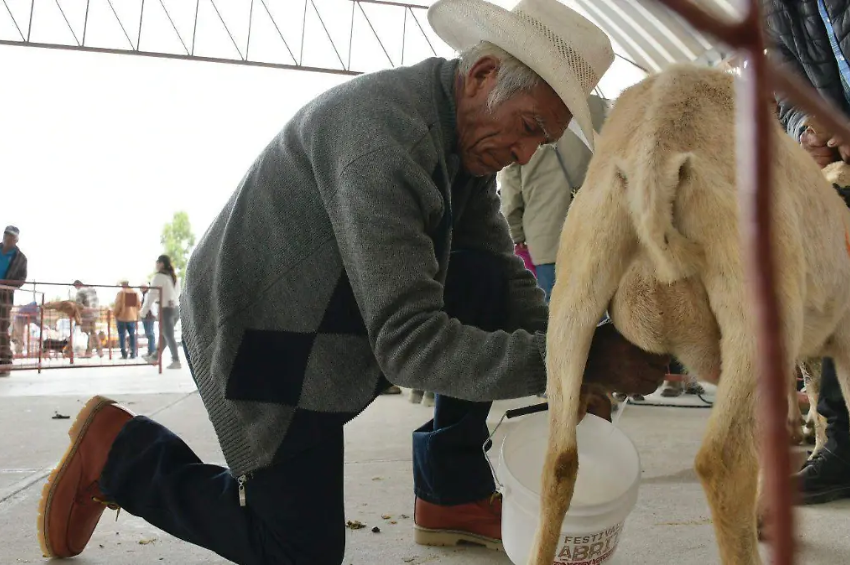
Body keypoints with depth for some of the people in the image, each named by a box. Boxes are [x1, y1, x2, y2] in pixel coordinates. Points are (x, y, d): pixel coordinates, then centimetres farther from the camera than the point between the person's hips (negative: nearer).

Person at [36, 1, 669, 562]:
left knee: (489, 284, -5)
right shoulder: (383, 130, -30)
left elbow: (511, 278, -1)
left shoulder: (469, 138, 0)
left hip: (343, 309, 9)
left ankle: (452, 497, 6)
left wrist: (583, 368, -16)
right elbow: (408, 342, -33)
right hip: (258, 339, -9)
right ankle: (119, 450, 14)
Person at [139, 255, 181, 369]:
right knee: (165, 335, 15)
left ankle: (176, 361, -4)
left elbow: (152, 295, -13)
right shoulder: (174, 276, 12)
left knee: (169, 336, -3)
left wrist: (144, 311, -8)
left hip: (165, 309, -8)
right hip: (175, 308, 8)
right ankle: (155, 357, 26)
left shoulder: (159, 276, -10)